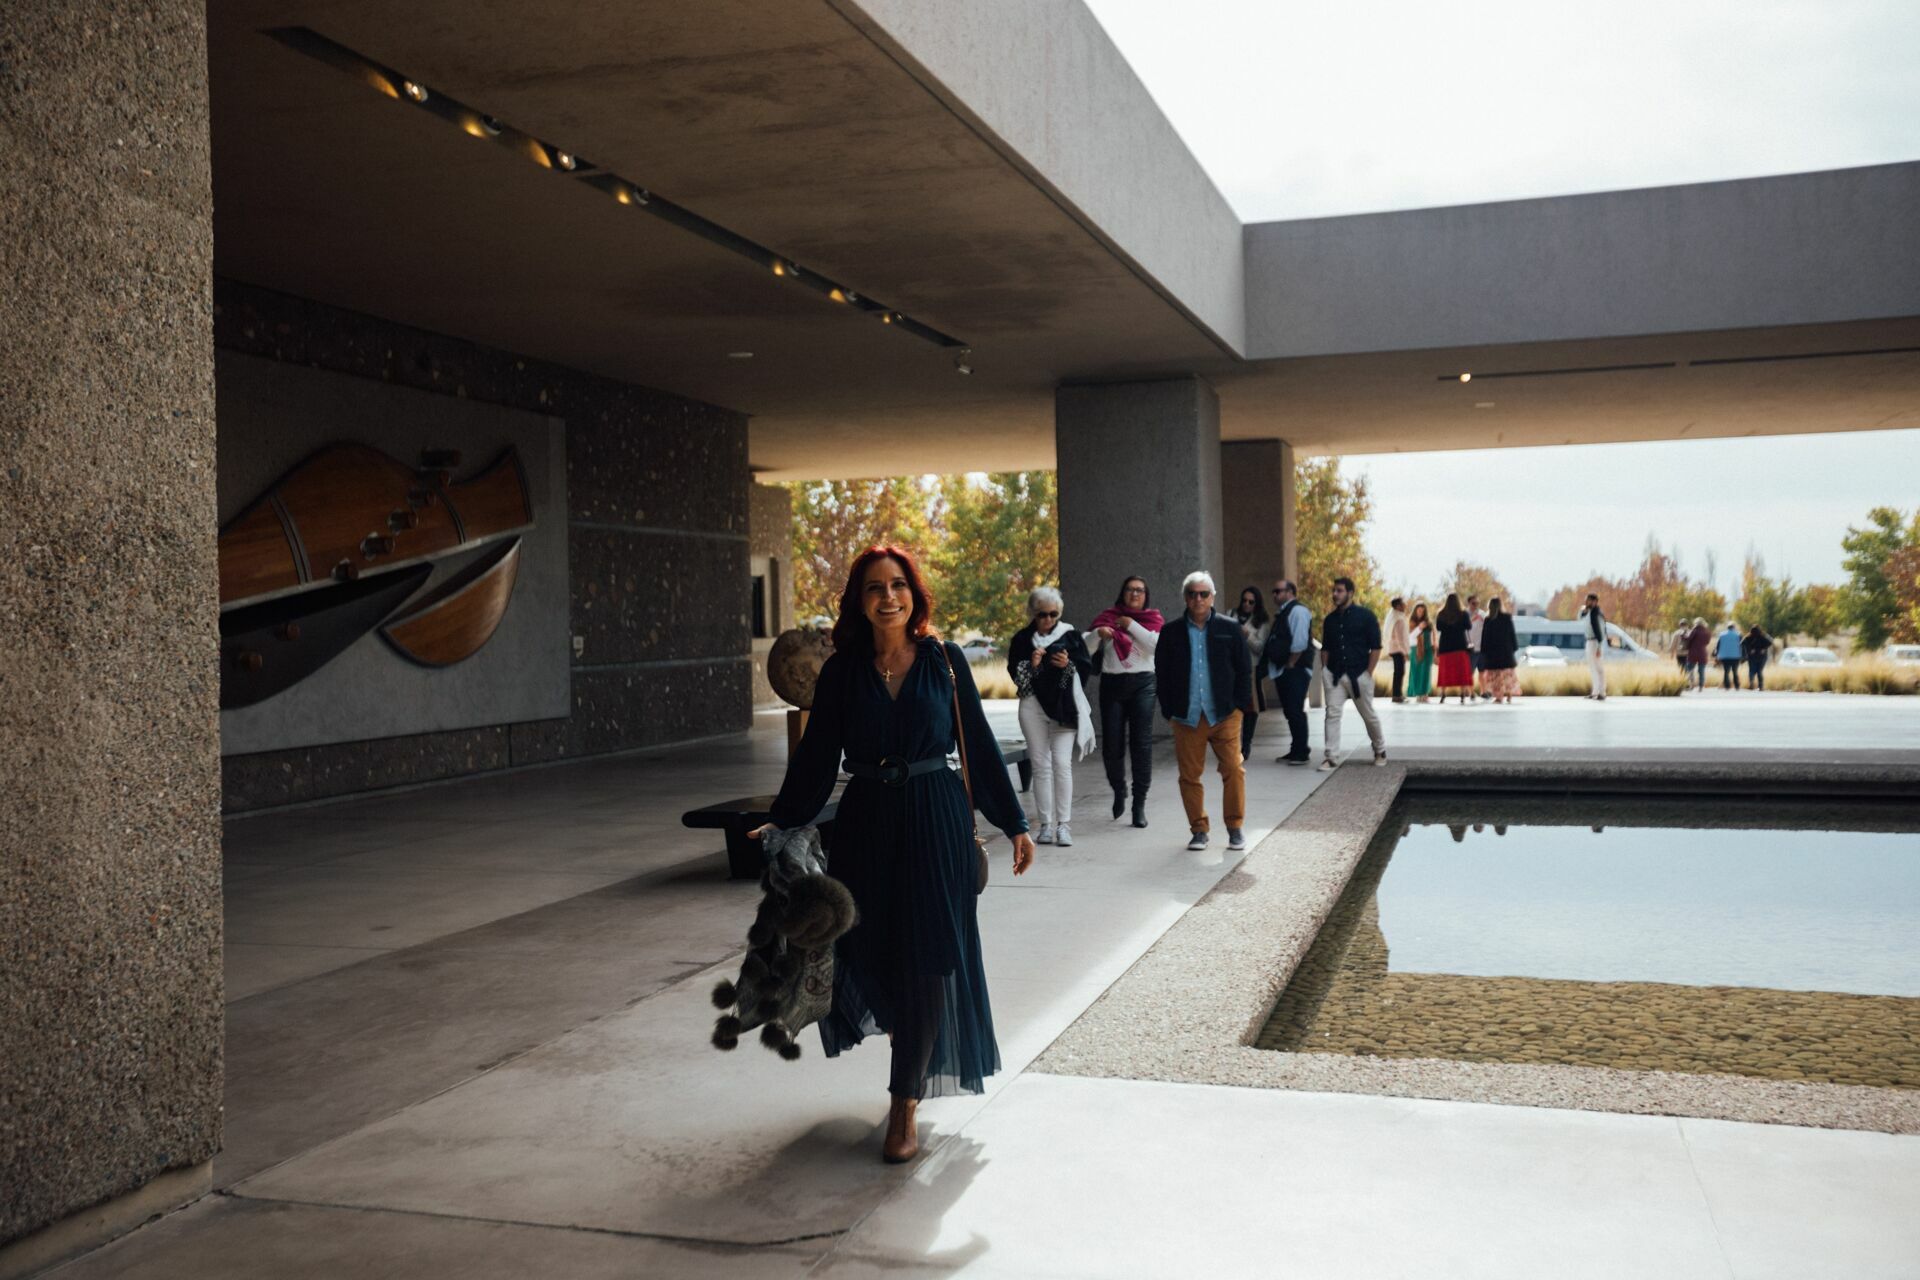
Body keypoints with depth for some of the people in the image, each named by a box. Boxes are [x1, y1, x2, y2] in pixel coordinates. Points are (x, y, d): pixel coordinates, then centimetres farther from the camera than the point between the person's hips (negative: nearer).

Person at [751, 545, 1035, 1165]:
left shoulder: (944, 661, -1)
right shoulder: (842, 671, 1)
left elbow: (979, 743, 2)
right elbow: (817, 755, 3)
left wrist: (1013, 823, 2)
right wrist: (781, 822, -5)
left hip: (937, 820, -1)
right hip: (866, 823, 2)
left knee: (927, 957, -2)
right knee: (870, 950, 8)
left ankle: (906, 1102, 9)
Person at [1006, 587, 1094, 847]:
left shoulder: (1070, 635, 4)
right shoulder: (1022, 639, 6)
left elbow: (1087, 668, 3)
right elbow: (1014, 673, 4)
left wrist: (1069, 664, -16)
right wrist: (1030, 664, -14)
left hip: (1064, 706, -1)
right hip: (1033, 705, 1)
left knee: (1062, 764, -7)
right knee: (1041, 766, 3)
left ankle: (1063, 824, -3)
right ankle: (1046, 825, 7)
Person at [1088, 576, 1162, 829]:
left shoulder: (1153, 619, 9)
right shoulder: (1108, 617, 10)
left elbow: (1157, 644, -11)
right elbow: (1086, 649, 2)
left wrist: (1131, 624, -9)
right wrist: (1098, 633, -17)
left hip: (1142, 684, -1)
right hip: (1112, 683, 1)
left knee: (1141, 744, -5)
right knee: (1112, 744, 0)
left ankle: (1139, 804, 1)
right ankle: (1119, 791, 27)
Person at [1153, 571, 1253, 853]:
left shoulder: (1230, 629, 4)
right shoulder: (1171, 634, 6)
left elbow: (1244, 670, 6)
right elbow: (1161, 674, 8)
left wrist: (1240, 705, -1)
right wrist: (1169, 711, 1)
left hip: (1224, 714, -1)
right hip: (1186, 718, 1)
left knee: (1233, 770, -5)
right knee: (1189, 775, 4)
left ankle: (1235, 828, 8)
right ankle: (1198, 830, 15)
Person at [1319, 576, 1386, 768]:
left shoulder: (1365, 615, -4)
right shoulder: (1330, 619, 9)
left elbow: (1375, 647, -5)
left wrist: (1368, 673, -10)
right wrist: (1327, 669, 5)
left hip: (1359, 675, -3)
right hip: (1335, 675, 3)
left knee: (1369, 715, 8)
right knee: (1332, 713, -8)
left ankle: (1380, 751, 29)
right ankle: (1331, 756, -6)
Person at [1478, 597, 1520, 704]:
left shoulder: (1488, 620, -7)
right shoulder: (1507, 618, -4)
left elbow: (1485, 637, -5)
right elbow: (1512, 634, -2)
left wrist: (1483, 651, 1)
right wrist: (1514, 648, 6)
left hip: (1492, 651, -1)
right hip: (1506, 650, 1)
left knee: (1495, 674, 3)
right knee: (1509, 673, 12)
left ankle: (1499, 697, -1)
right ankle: (1509, 696, 9)